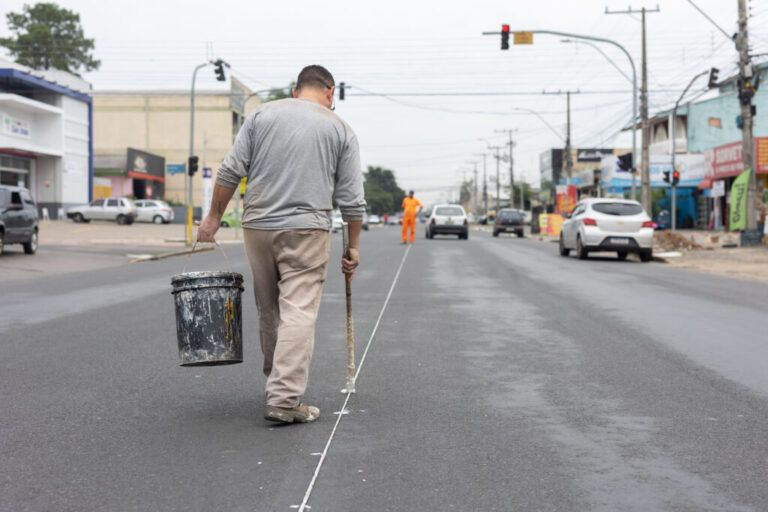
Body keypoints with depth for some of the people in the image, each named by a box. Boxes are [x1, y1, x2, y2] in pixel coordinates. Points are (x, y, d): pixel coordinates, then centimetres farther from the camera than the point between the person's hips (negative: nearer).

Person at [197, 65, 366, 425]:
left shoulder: (263, 114, 9)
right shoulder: (340, 129, 6)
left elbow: (231, 171, 3)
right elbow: (351, 198, 3)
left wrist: (214, 216, 9)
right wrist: (353, 247, 11)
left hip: (258, 226, 3)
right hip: (306, 231, -3)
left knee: (268, 310, 16)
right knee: (299, 313, -6)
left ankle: (280, 382, 29)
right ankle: (285, 399, -13)